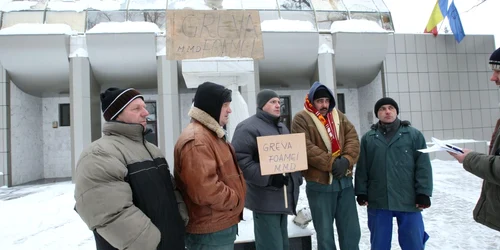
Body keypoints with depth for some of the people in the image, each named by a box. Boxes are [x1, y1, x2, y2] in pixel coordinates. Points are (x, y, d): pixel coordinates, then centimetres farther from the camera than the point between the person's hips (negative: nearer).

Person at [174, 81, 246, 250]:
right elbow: (204, 191, -31)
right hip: (210, 232, -10)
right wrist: (236, 198, -16)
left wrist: (235, 196, 8)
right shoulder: (196, 141, -24)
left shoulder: (212, 133, 11)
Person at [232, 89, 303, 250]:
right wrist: (269, 177, -25)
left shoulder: (282, 127, 19)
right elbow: (240, 159, -22)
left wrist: (297, 178, 12)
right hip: (266, 199, -9)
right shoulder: (248, 127, -12)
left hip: (283, 197, 9)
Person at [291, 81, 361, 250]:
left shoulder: (339, 116, 13)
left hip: (344, 181, 5)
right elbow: (306, 148, -17)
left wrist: (346, 160, -14)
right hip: (320, 184, -5)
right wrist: (331, 163, -19)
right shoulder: (301, 119, -5)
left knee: (351, 232, 15)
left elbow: (353, 139, 4)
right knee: (325, 235, 9)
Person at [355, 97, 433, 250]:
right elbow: (361, 168, 5)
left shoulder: (414, 135, 3)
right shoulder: (368, 138, 6)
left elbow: (423, 166, -1)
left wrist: (423, 193, -6)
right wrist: (361, 192, 1)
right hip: (378, 201, 1)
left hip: (408, 200, -1)